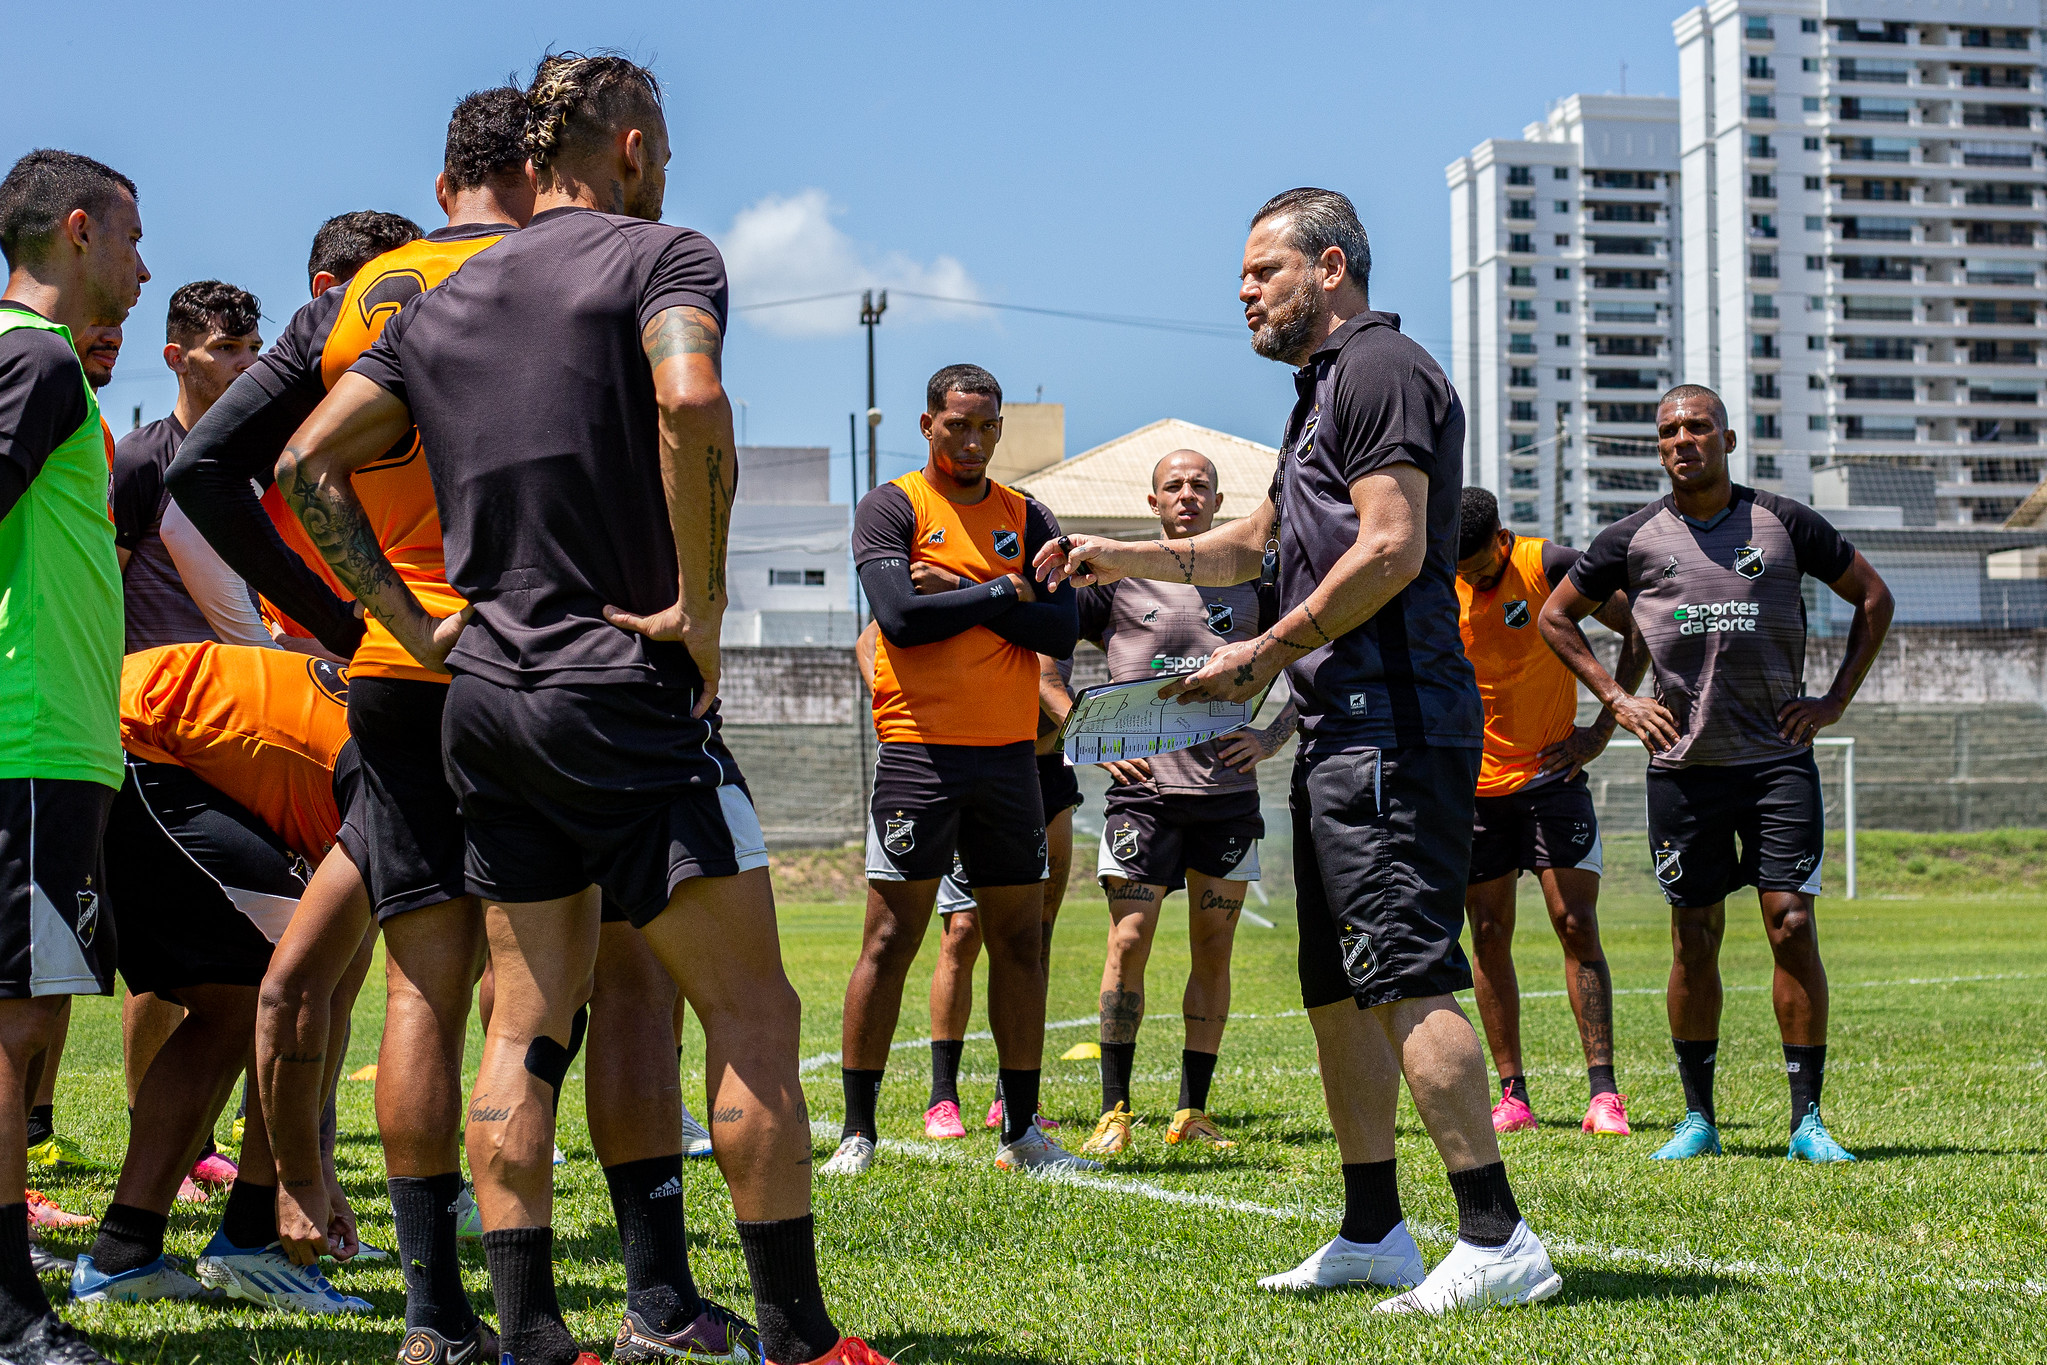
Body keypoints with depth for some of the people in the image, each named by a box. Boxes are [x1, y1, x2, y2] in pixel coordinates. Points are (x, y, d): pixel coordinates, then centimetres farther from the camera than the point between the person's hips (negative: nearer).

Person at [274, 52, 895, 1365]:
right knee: (753, 1010, -2)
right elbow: (689, 403, -24)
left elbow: (310, 460, 14)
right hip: (624, 687, -7)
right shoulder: (662, 254, -4)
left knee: (528, 1024, 9)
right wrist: (703, 605, -16)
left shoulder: (443, 302, 16)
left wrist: (414, 622, 13)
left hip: (486, 696, 7)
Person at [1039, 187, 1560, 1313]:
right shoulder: (1324, 391, 25)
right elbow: (1254, 543, 37)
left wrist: (1267, 652, -13)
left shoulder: (1380, 370, -7)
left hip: (1391, 725, -11)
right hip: (1342, 731, 11)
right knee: (1335, 988, 11)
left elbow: (1391, 548, -18)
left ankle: (1497, 1240, -17)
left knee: (1405, 976, -15)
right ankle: (1372, 1234, 17)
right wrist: (1120, 558, 31)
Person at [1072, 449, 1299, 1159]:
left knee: (1213, 951, 4)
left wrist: (1270, 739, 6)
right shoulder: (1117, 577, 5)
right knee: (1129, 941, -9)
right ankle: (1114, 1111, -2)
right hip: (1143, 789, -2)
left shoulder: (1248, 583, 11)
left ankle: (1193, 1110, 12)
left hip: (1228, 791, 3)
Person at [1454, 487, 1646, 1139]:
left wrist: (1603, 728, -7)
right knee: (1489, 935, 3)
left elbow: (1641, 631, -4)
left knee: (1577, 926, -9)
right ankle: (1512, 1096, 9)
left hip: (1551, 775, -3)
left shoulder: (1551, 566, -10)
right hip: (1473, 785, 3)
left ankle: (1604, 1093, -10)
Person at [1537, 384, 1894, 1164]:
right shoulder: (1636, 539, 5)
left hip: (1779, 758, -1)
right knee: (1694, 941, 4)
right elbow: (1556, 616, 17)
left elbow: (1873, 597, 14)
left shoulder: (1785, 524, 4)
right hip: (1683, 767, 1)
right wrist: (1616, 700, 7)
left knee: (1793, 926, -8)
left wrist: (1836, 700, 6)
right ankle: (1698, 1119, 15)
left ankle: (1807, 1122, -2)